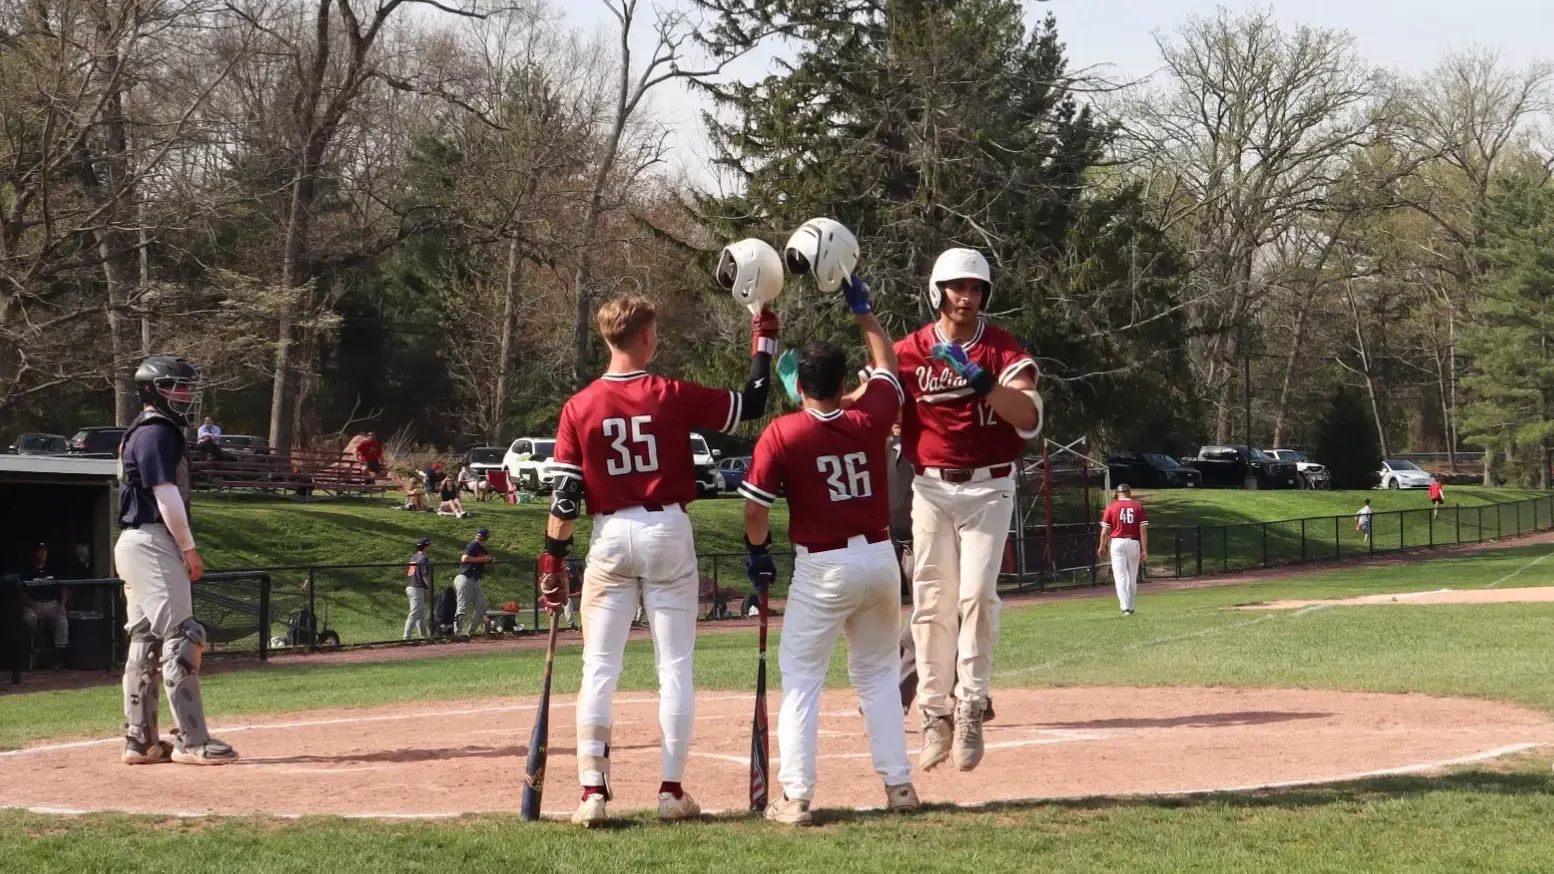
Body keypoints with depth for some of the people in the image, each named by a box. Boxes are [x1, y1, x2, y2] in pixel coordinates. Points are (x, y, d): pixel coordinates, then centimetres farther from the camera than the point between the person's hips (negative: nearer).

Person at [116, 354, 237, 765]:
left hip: (136, 545, 11)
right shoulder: (157, 433, -12)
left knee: (144, 642, 10)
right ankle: (191, 741, -14)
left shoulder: (139, 434, 19)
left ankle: (140, 741, 12)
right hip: (152, 545, -11)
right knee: (181, 639, -11)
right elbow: (166, 495, -18)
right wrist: (189, 548, -13)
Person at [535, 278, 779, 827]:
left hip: (610, 537, 1)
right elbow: (751, 404, 3)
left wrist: (553, 561, 2)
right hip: (668, 534, -1)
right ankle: (672, 792, 5)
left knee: (599, 669, 3)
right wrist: (764, 337, 14)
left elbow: (565, 496, -4)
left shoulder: (579, 408, -2)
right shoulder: (672, 397, -5)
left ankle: (593, 791, -5)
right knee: (675, 667, 5)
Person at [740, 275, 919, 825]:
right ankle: (898, 785, 13)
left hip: (822, 568, -4)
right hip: (879, 558, 4)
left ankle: (795, 797, -5)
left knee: (802, 678, 2)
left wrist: (758, 552, 10)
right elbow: (886, 364, 18)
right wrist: (861, 308, 27)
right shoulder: (870, 420, -1)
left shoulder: (781, 435, -11)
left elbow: (755, 507, -9)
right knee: (878, 673, 16)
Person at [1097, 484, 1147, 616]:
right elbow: (1143, 530, -2)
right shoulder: (1138, 507, 4)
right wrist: (1144, 551, -1)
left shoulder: (1111, 507, 1)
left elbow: (1105, 531, 0)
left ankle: (1125, 607, -20)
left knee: (1120, 576, -7)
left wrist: (1101, 547, 16)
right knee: (1132, 578, 14)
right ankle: (1130, 607, 23)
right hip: (1134, 543, 2)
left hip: (1117, 542, -2)